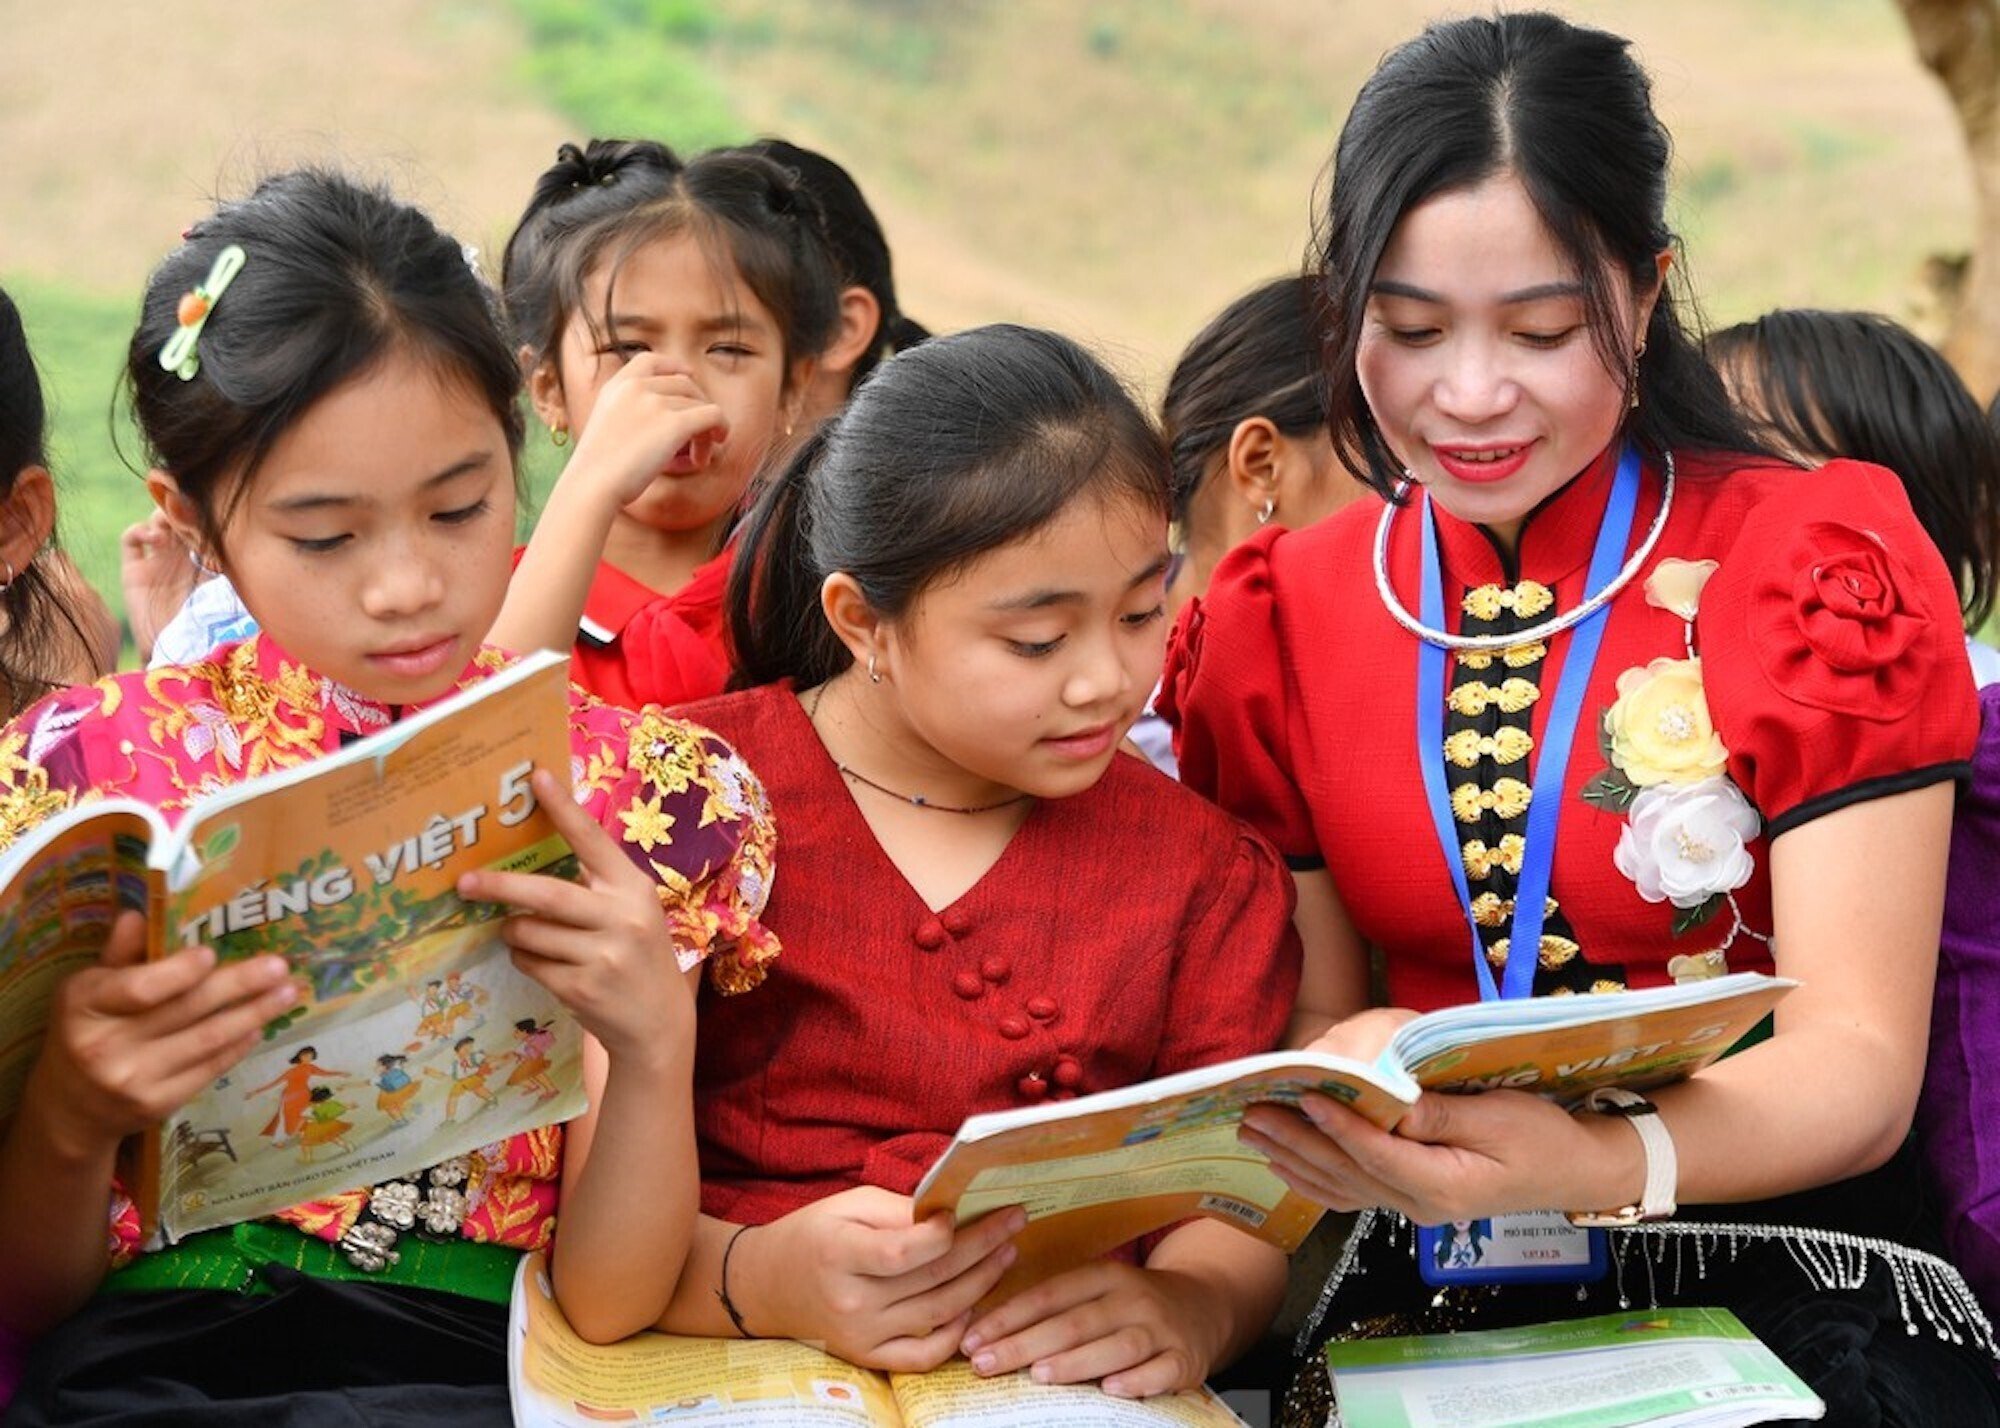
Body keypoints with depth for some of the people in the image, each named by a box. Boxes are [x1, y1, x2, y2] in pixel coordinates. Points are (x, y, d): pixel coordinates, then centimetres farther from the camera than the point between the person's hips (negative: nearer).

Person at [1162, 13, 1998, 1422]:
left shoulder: (1821, 567, -3)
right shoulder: (1269, 626, 7)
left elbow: (1860, 1062, -10)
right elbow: (1309, 1013, 9)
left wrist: (1594, 1165, -30)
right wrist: (1340, 1084, -16)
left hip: (1783, 1281, -1)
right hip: (1431, 1298, 2)